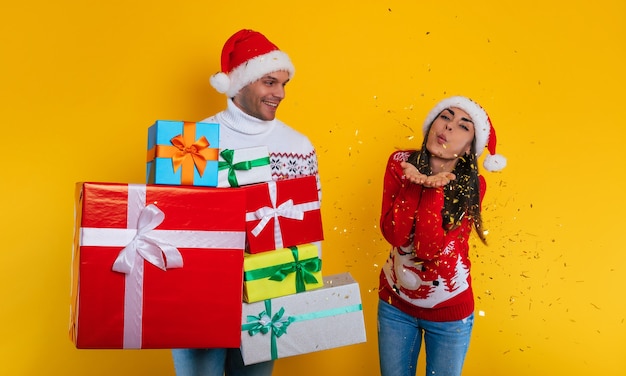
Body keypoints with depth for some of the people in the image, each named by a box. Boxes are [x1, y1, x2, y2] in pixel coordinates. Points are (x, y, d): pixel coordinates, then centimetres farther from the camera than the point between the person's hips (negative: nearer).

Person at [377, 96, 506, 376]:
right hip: (396, 303, 2)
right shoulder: (401, 164, -11)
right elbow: (394, 235, -21)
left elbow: (429, 249, -25)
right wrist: (415, 182, -29)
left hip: (448, 311, -1)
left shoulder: (471, 185, -15)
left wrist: (433, 188, -30)